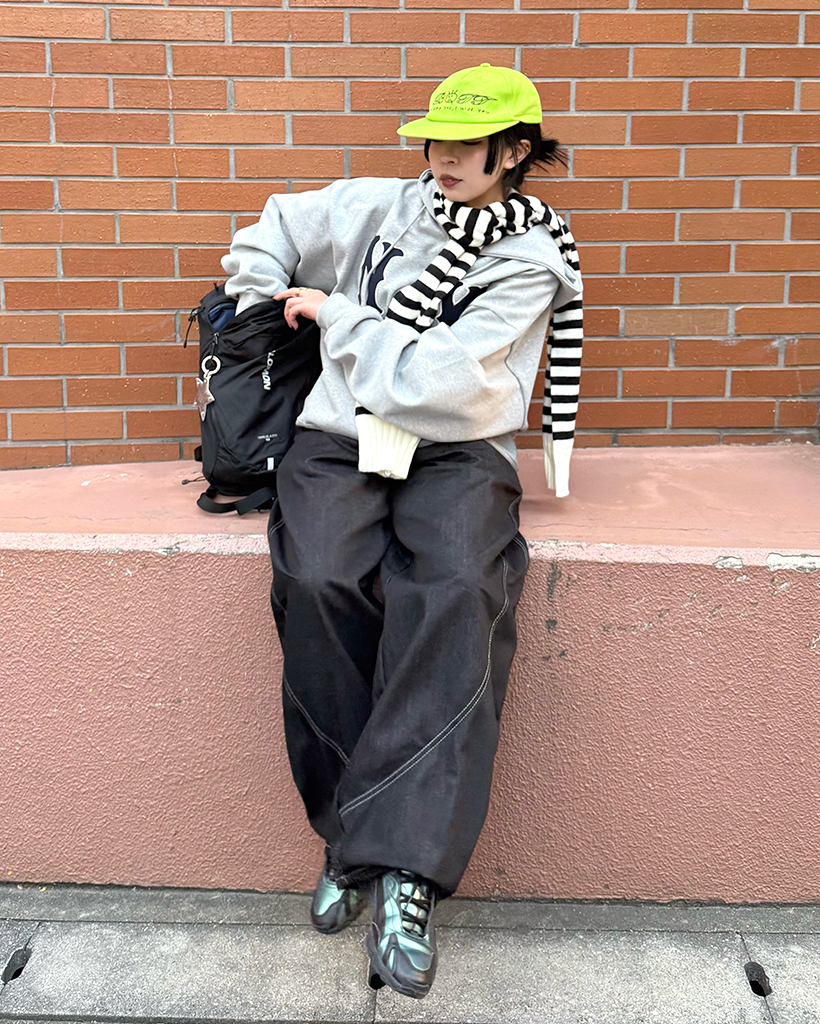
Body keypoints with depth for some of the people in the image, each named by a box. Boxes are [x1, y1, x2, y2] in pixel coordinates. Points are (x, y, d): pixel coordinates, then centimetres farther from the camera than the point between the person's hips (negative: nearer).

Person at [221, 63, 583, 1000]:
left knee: (454, 590, -34)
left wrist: (332, 313, -1)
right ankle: (348, 828, -14)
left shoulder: (532, 261, 3)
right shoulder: (385, 206, 16)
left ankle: (404, 865, -31)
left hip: (456, 452, -2)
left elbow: (436, 379, -10)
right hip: (341, 436, 3)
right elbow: (268, 236, 28)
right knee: (317, 581, -29)